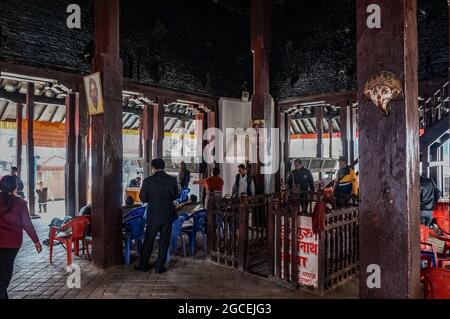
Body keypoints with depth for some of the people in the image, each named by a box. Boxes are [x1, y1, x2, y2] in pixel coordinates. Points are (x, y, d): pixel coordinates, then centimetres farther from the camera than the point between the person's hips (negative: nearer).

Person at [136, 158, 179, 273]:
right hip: (168, 215, 0)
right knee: (164, 241, 9)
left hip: (153, 215, 0)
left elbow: (143, 198, -2)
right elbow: (175, 196, 4)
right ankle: (160, 266, 14)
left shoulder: (148, 181, -10)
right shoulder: (172, 180, -6)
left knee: (148, 240, 14)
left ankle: (143, 265, 24)